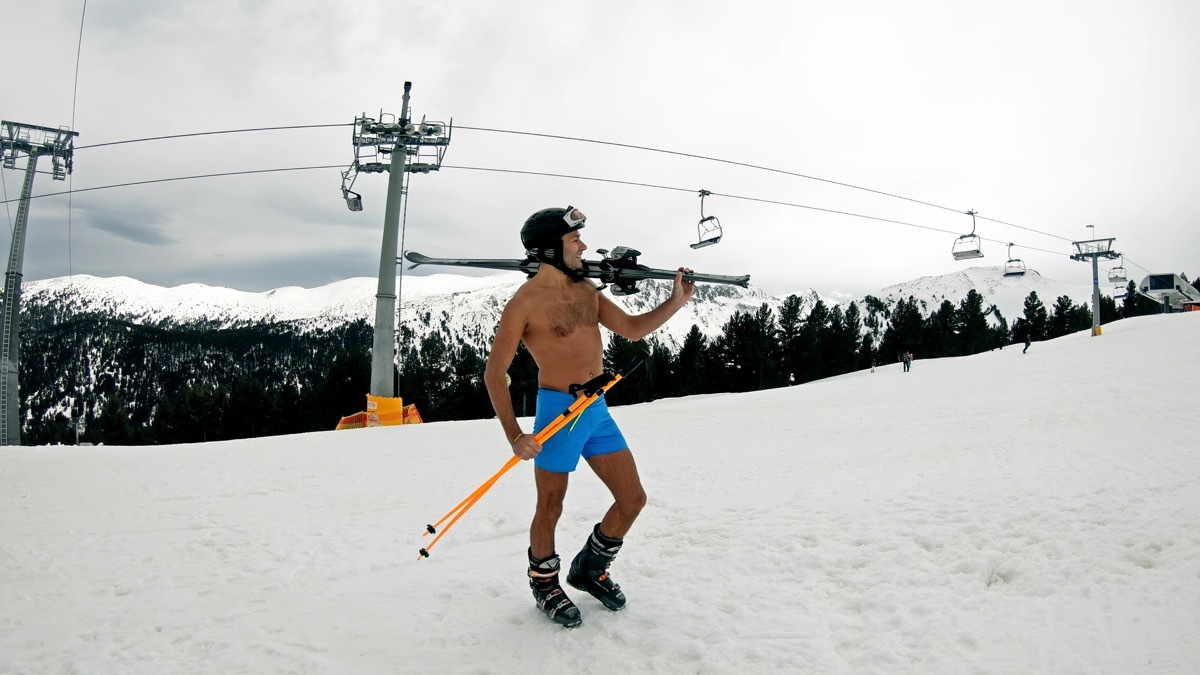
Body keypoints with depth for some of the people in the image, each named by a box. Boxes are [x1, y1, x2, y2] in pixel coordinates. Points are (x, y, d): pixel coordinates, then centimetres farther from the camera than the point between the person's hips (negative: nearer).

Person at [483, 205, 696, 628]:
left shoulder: (587, 289, 11)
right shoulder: (526, 300, -11)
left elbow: (632, 329, 15)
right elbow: (494, 373, -10)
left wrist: (675, 303, 1)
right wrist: (514, 436, -15)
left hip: (598, 411, 7)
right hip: (559, 411, -7)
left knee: (632, 499, 10)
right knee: (551, 508, 7)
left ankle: (590, 569, 32)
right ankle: (544, 582, 33)